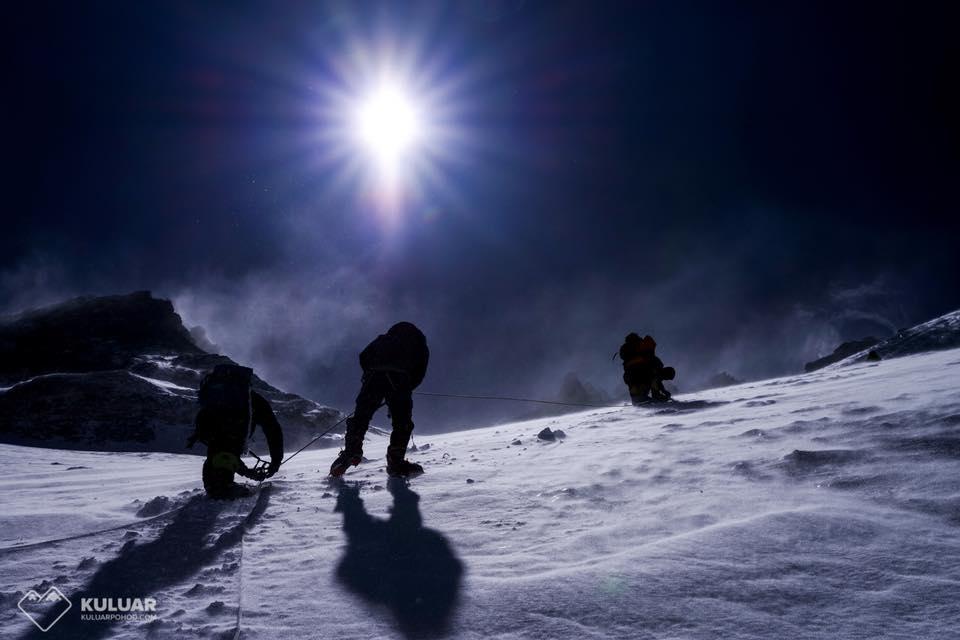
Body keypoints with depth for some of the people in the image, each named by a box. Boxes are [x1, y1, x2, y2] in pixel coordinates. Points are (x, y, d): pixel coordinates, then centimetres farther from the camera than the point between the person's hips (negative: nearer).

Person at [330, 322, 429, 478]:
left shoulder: (383, 339, 34)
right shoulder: (419, 344, 28)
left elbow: (364, 357, 21)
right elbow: (420, 373, 16)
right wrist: (406, 388, 24)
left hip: (374, 377, 2)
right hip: (399, 380, -2)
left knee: (361, 416, 7)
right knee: (402, 421, 6)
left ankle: (351, 449, -9)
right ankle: (396, 462, -1)